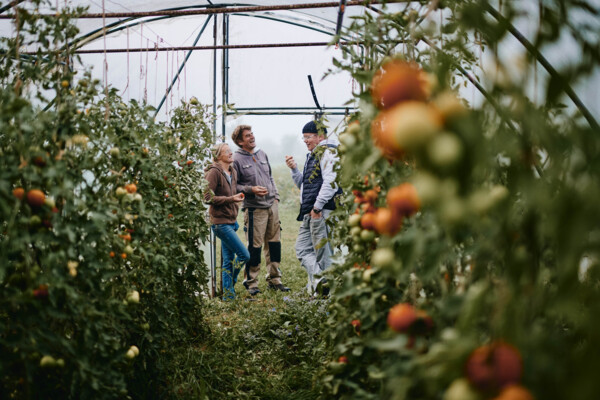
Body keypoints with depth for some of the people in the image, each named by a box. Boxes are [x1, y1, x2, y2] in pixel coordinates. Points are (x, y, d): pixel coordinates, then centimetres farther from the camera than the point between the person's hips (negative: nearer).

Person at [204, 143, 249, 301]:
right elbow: (208, 197, -16)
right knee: (244, 255, -10)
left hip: (231, 221, 8)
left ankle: (228, 295, 17)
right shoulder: (214, 172, -12)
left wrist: (237, 201, 13)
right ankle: (229, 285, 8)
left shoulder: (233, 172, 14)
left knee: (229, 260, 10)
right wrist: (231, 199, -19)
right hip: (220, 222, -8)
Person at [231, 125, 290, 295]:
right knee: (255, 246, -4)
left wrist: (276, 196, 13)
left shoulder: (262, 153, 13)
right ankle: (251, 283, 11)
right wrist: (251, 189, -17)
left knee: (274, 243, 10)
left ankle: (274, 279, 21)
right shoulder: (237, 159, -6)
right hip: (254, 209, -6)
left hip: (272, 205, 6)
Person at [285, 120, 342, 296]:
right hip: (311, 213, 10)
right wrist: (294, 169, 12)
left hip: (322, 211, -10)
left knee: (323, 251, -6)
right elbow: (304, 184, 28)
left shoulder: (327, 151, -8)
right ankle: (318, 280, 2)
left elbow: (331, 182, -21)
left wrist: (317, 206, -23)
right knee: (302, 248, 8)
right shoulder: (313, 155, 22)